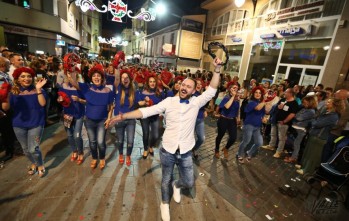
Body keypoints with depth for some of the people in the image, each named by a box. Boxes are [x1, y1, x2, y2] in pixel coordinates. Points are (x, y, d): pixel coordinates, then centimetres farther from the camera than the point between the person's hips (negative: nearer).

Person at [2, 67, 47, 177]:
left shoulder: (37, 90, -6)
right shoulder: (14, 91, -1)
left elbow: (42, 103, -21)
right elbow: (5, 108, -8)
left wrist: (39, 89, -28)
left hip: (36, 124, -3)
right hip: (19, 125, 3)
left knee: (33, 149, -5)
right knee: (25, 149, 17)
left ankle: (40, 165, 22)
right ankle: (33, 163, 43)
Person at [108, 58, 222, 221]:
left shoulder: (196, 102, -3)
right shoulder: (169, 101, -7)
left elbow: (211, 91, -11)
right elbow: (147, 111, -11)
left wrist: (217, 69, -18)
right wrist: (123, 116, -18)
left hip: (185, 152, 1)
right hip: (167, 151, 0)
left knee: (189, 183, 15)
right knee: (165, 180, 20)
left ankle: (177, 185, 52)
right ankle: (165, 204, 50)